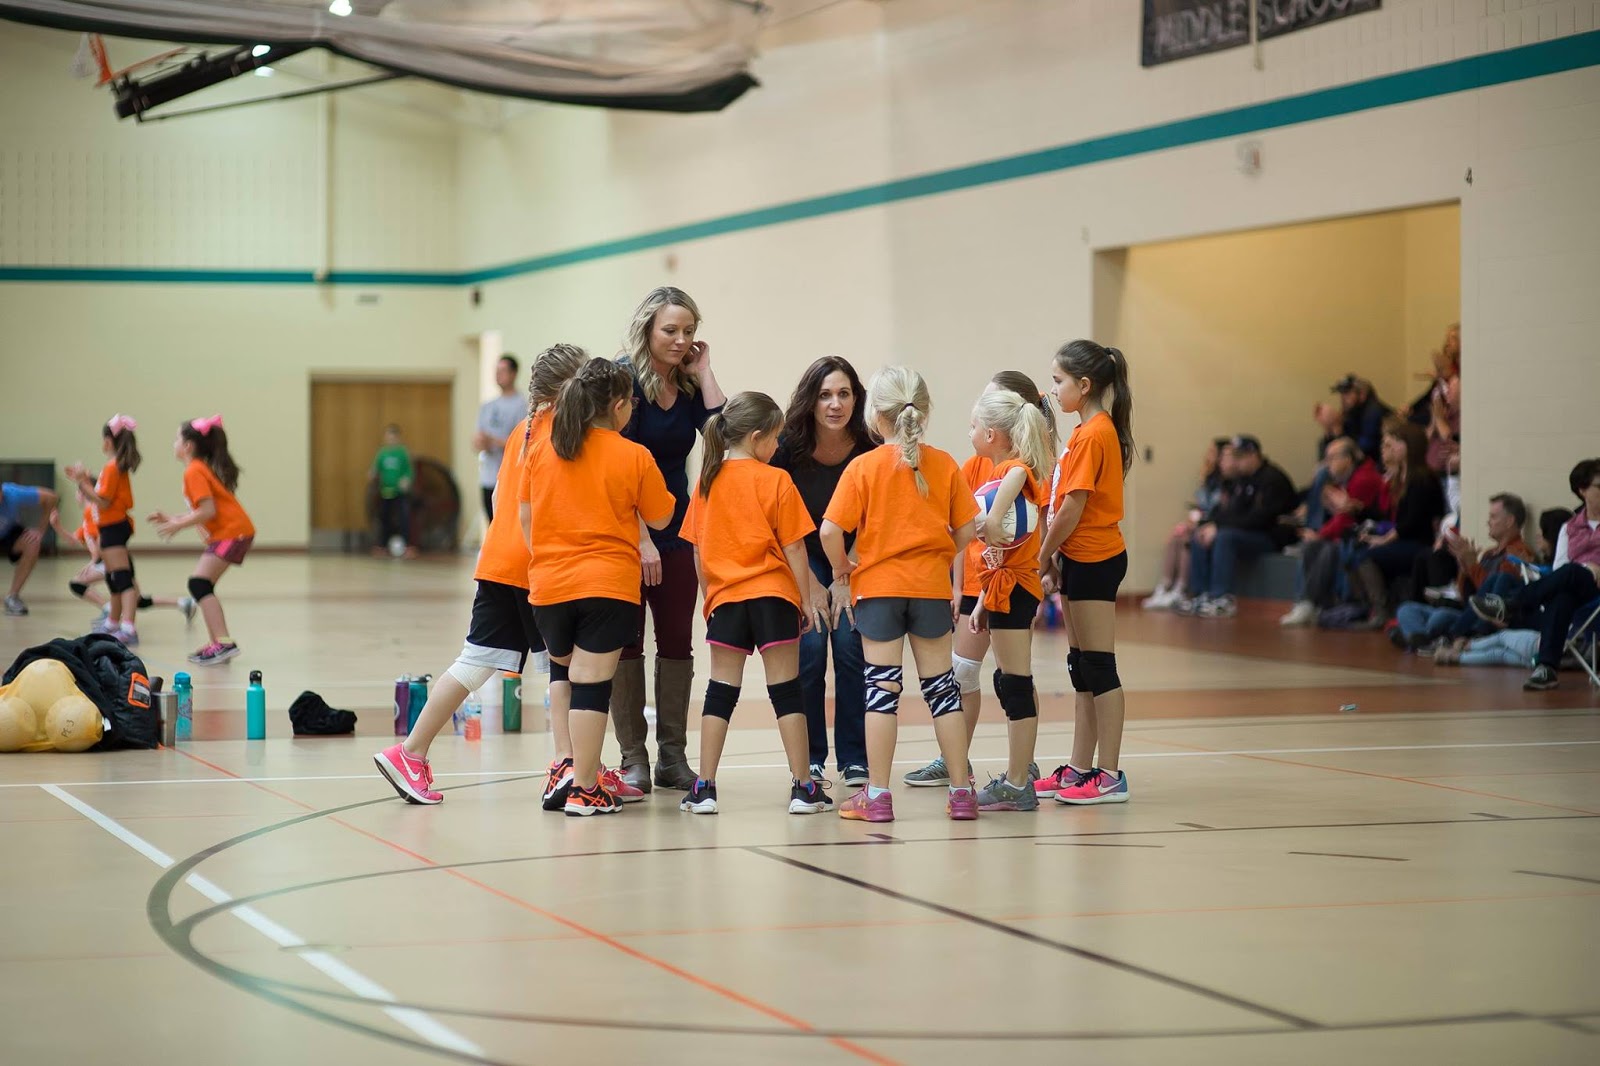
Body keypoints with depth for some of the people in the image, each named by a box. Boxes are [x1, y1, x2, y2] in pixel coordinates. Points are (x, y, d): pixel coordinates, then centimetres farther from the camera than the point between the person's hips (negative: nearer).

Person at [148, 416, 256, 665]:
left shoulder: (194, 471, -12)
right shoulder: (203, 468, 18)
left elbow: (208, 511, -20)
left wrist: (177, 525, -12)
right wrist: (173, 519, 18)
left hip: (231, 532, -10)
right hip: (235, 530, 10)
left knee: (199, 583, -17)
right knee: (202, 586, 12)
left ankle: (224, 643, -25)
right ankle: (216, 644, 12)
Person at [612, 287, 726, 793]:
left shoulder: (688, 383, 4)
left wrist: (703, 372, -10)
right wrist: (642, 539, -20)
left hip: (676, 527, 6)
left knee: (677, 641, 6)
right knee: (626, 641, 0)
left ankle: (673, 756, 13)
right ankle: (633, 760, 4)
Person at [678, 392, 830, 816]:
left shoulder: (708, 480, 4)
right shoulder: (776, 481, -7)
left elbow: (698, 549, 8)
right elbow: (793, 547, -7)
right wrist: (807, 597, 2)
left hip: (724, 598, 3)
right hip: (773, 596, -3)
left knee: (720, 693, 8)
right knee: (786, 691, 2)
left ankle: (704, 789, 5)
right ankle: (803, 788, 3)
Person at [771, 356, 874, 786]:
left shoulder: (870, 450, -18)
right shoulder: (789, 448, -19)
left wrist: (846, 579, -18)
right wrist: (810, 584, -15)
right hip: (804, 559, 0)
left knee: (851, 647, -12)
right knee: (809, 647, -13)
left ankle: (855, 761, -2)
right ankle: (809, 760, -1)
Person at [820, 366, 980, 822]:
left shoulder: (864, 467, -8)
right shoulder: (945, 465, -1)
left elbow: (830, 531, -14)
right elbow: (965, 532, 0)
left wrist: (842, 569, 3)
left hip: (877, 586, -2)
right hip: (931, 587, 2)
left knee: (881, 687, 2)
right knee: (942, 686, 10)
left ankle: (876, 795, 1)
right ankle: (961, 791, 12)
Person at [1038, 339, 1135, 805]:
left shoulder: (1093, 435, -16)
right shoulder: (1092, 430, 15)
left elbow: (1073, 507, -18)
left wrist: (1043, 557, -8)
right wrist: (1056, 558, 8)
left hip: (1093, 559, -10)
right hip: (1083, 558, 10)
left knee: (1099, 668, -7)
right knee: (1082, 667, 13)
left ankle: (1110, 776, -5)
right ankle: (1080, 769, 19)